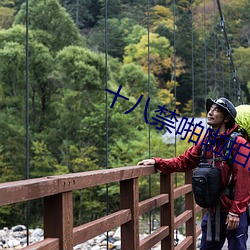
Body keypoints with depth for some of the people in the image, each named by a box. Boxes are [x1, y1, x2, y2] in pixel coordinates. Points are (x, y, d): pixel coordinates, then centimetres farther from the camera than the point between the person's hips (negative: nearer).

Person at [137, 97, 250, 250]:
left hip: (234, 214, -7)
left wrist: (235, 212, -19)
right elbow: (183, 162, 9)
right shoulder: (205, 142, 7)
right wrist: (157, 162, -3)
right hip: (213, 211, 7)